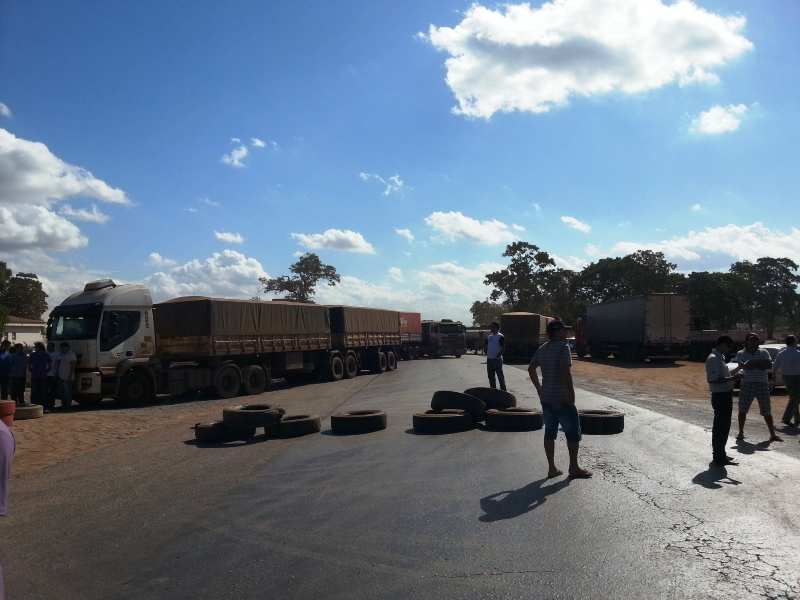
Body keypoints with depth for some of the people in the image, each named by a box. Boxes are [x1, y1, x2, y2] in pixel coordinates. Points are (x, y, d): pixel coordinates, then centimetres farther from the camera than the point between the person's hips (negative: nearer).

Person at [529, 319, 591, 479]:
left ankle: (552, 468, 15)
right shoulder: (563, 347, -14)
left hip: (546, 398, 8)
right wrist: (571, 394, -17)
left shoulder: (542, 349, 10)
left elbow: (531, 368, 18)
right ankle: (574, 468, 9)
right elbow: (566, 372, -23)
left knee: (550, 431, 11)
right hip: (562, 398, -7)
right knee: (573, 432, 4)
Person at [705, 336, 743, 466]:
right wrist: (731, 378, -29)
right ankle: (719, 458, 2)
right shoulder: (713, 358, -17)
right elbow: (713, 379, -25)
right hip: (720, 396, -10)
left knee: (723, 426, 18)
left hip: (725, 395, 10)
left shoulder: (720, 357, 15)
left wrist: (738, 369, 20)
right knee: (721, 427, -5)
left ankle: (719, 454, 28)